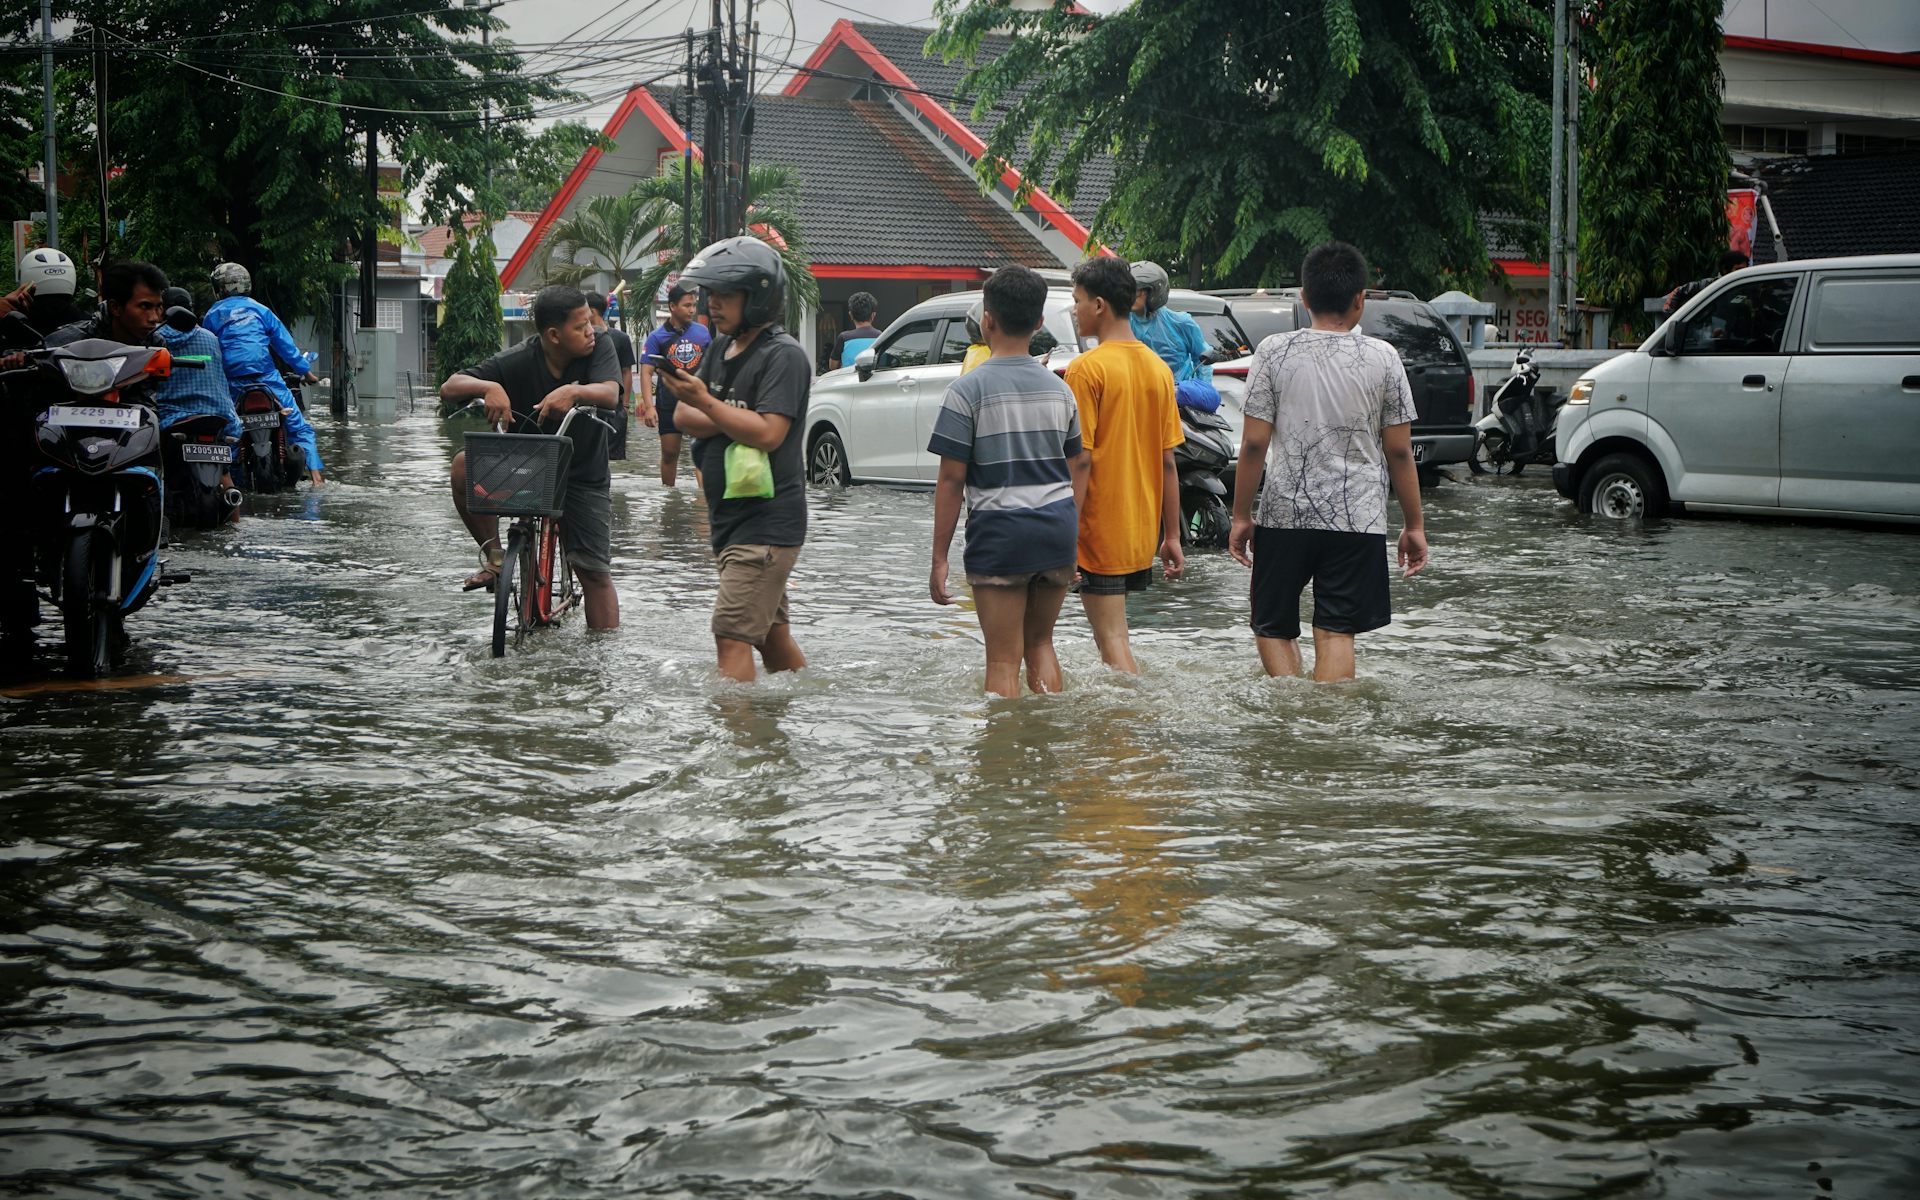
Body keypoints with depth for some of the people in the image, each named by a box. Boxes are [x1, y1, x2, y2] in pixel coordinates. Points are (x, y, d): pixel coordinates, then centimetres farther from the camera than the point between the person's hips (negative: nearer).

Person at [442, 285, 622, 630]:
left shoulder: (598, 349, -12)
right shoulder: (517, 362, -16)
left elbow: (610, 394, -30)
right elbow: (449, 387, -20)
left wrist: (574, 391, -50)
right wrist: (489, 387, -41)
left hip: (582, 477, 0)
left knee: (595, 573, -4)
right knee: (466, 465, -28)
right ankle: (493, 557, -11)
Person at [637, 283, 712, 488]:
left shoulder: (702, 332, 3)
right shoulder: (657, 337, -4)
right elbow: (646, 373, -8)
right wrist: (649, 407, -18)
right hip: (669, 403, -1)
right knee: (669, 453, 8)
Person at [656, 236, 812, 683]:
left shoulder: (783, 355, -12)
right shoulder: (723, 349, 15)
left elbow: (768, 433, -22)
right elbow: (684, 418, 7)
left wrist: (706, 403, -21)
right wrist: (733, 418, -10)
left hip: (767, 522, -9)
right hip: (729, 518, 9)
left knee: (733, 636, -15)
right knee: (772, 637, 15)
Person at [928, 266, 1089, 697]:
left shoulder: (970, 389, -8)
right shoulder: (1058, 388, 8)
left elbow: (952, 478, -10)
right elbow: (1078, 465, 13)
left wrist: (940, 557, -6)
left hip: (999, 531, -5)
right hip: (1058, 526, 5)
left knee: (1003, 657, 1)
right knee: (1040, 640, 20)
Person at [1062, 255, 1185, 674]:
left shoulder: (1087, 369, -13)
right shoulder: (1158, 368, 8)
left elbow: (1080, 460, -16)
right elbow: (1167, 462, 10)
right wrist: (1172, 535, 14)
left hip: (1100, 529, -7)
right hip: (1143, 531, 7)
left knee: (1112, 640, -5)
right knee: (1113, 631, 20)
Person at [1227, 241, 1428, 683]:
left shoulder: (1275, 352, -3)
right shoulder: (1382, 358, -2)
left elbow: (1254, 443, -4)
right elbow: (1399, 452, 0)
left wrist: (1241, 515, 5)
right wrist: (1414, 525, 9)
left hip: (1284, 513, 0)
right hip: (1358, 516, 0)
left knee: (1273, 628, 14)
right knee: (1336, 634, 3)